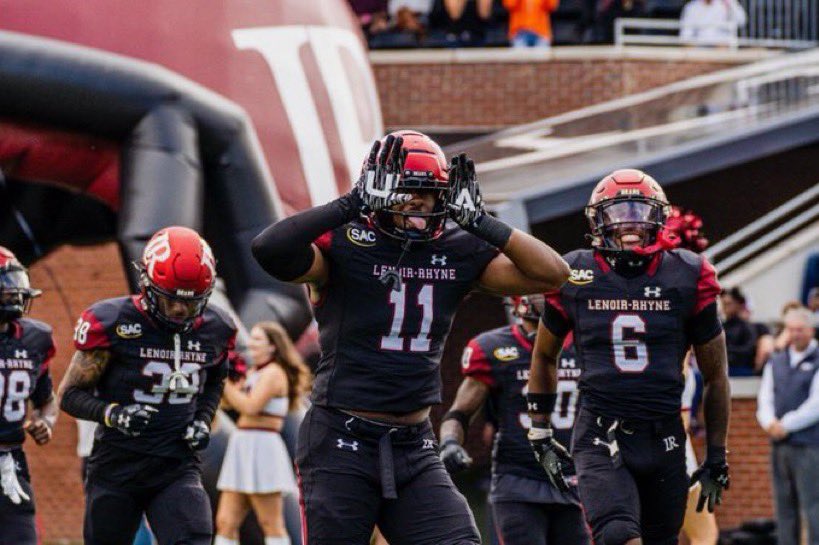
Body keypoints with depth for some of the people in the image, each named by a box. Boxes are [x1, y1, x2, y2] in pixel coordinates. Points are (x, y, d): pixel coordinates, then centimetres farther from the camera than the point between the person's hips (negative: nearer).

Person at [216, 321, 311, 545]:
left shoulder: (273, 372, -7)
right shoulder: (254, 373, 20)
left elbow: (250, 407, -18)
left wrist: (225, 384, -11)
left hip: (262, 448, -9)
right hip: (242, 450, 9)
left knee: (271, 525, -6)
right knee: (225, 523, 2)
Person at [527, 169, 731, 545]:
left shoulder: (686, 277, 2)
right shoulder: (575, 277, 1)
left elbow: (715, 376, 10)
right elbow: (544, 357, 18)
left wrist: (716, 457, 11)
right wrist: (540, 433, 16)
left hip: (664, 439, 2)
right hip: (601, 439, -2)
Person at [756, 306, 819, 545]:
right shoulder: (776, 362, 17)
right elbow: (765, 400, 12)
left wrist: (786, 425, -11)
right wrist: (770, 423, -8)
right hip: (780, 445, 6)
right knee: (784, 505, 7)